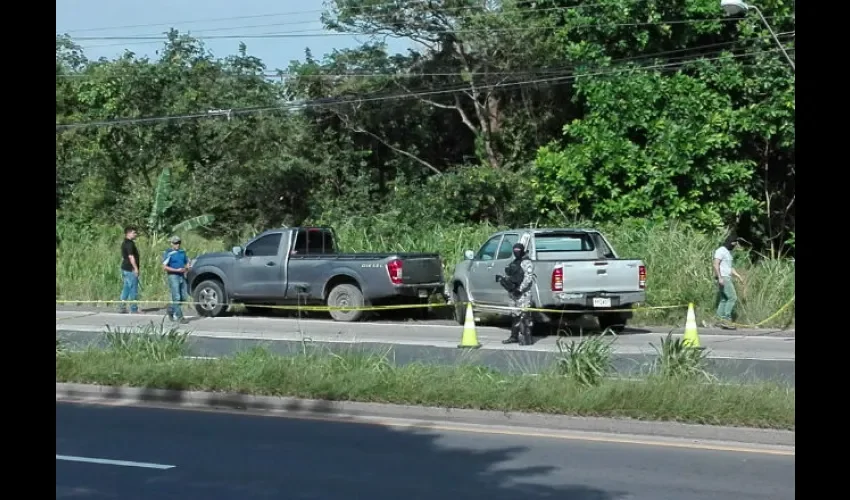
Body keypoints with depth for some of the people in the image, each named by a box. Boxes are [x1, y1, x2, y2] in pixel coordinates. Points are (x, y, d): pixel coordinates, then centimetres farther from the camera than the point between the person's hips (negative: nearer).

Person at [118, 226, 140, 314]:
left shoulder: (124, 243, 17)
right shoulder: (129, 243, -15)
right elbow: (131, 256, -21)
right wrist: (136, 268, -21)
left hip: (125, 268, 10)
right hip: (131, 269, -10)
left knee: (126, 288, 14)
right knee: (133, 289, -5)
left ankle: (122, 307, 15)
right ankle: (134, 309, -3)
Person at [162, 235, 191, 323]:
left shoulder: (182, 252, 13)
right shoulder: (168, 253, -5)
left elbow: (187, 263, 23)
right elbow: (164, 267, -10)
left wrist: (186, 269, -1)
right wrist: (177, 270, -17)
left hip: (182, 276, 7)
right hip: (173, 276, -6)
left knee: (184, 297, 5)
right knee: (176, 297, -9)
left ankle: (171, 309, 27)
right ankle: (179, 317, -8)